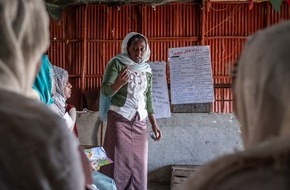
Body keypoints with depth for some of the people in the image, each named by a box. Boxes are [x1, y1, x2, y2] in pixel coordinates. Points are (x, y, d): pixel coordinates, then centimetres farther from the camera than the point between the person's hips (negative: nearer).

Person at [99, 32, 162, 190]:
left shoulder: (147, 70, 13)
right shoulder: (117, 63, -2)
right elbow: (105, 90, -10)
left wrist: (154, 124, 13)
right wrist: (119, 83, -30)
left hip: (139, 121, 5)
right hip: (119, 118, -5)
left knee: (139, 164, 2)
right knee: (118, 161, -9)